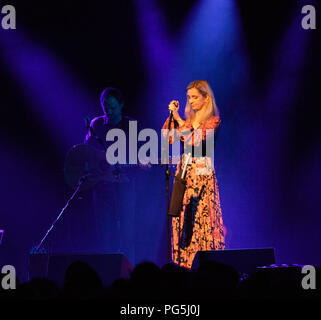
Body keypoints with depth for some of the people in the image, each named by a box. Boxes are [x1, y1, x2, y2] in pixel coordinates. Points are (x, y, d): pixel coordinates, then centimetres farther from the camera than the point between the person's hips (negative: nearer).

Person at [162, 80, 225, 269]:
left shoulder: (213, 120, -2)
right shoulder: (189, 119, 17)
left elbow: (196, 138, -16)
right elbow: (168, 138, 11)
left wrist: (178, 118, -12)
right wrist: (172, 115, 5)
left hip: (202, 172, -6)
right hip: (185, 171, 6)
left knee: (203, 217, -9)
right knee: (183, 218, 1)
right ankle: (185, 264, 2)